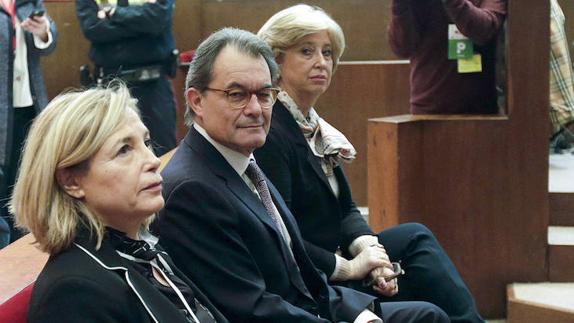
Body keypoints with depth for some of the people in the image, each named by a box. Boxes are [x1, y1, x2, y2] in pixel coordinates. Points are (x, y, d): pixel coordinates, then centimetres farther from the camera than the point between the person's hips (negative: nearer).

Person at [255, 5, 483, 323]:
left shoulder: (314, 127, 13)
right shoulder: (268, 132, -16)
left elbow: (346, 210, 11)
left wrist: (367, 249, -9)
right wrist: (349, 268, -16)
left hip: (330, 266, 8)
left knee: (415, 235, -7)